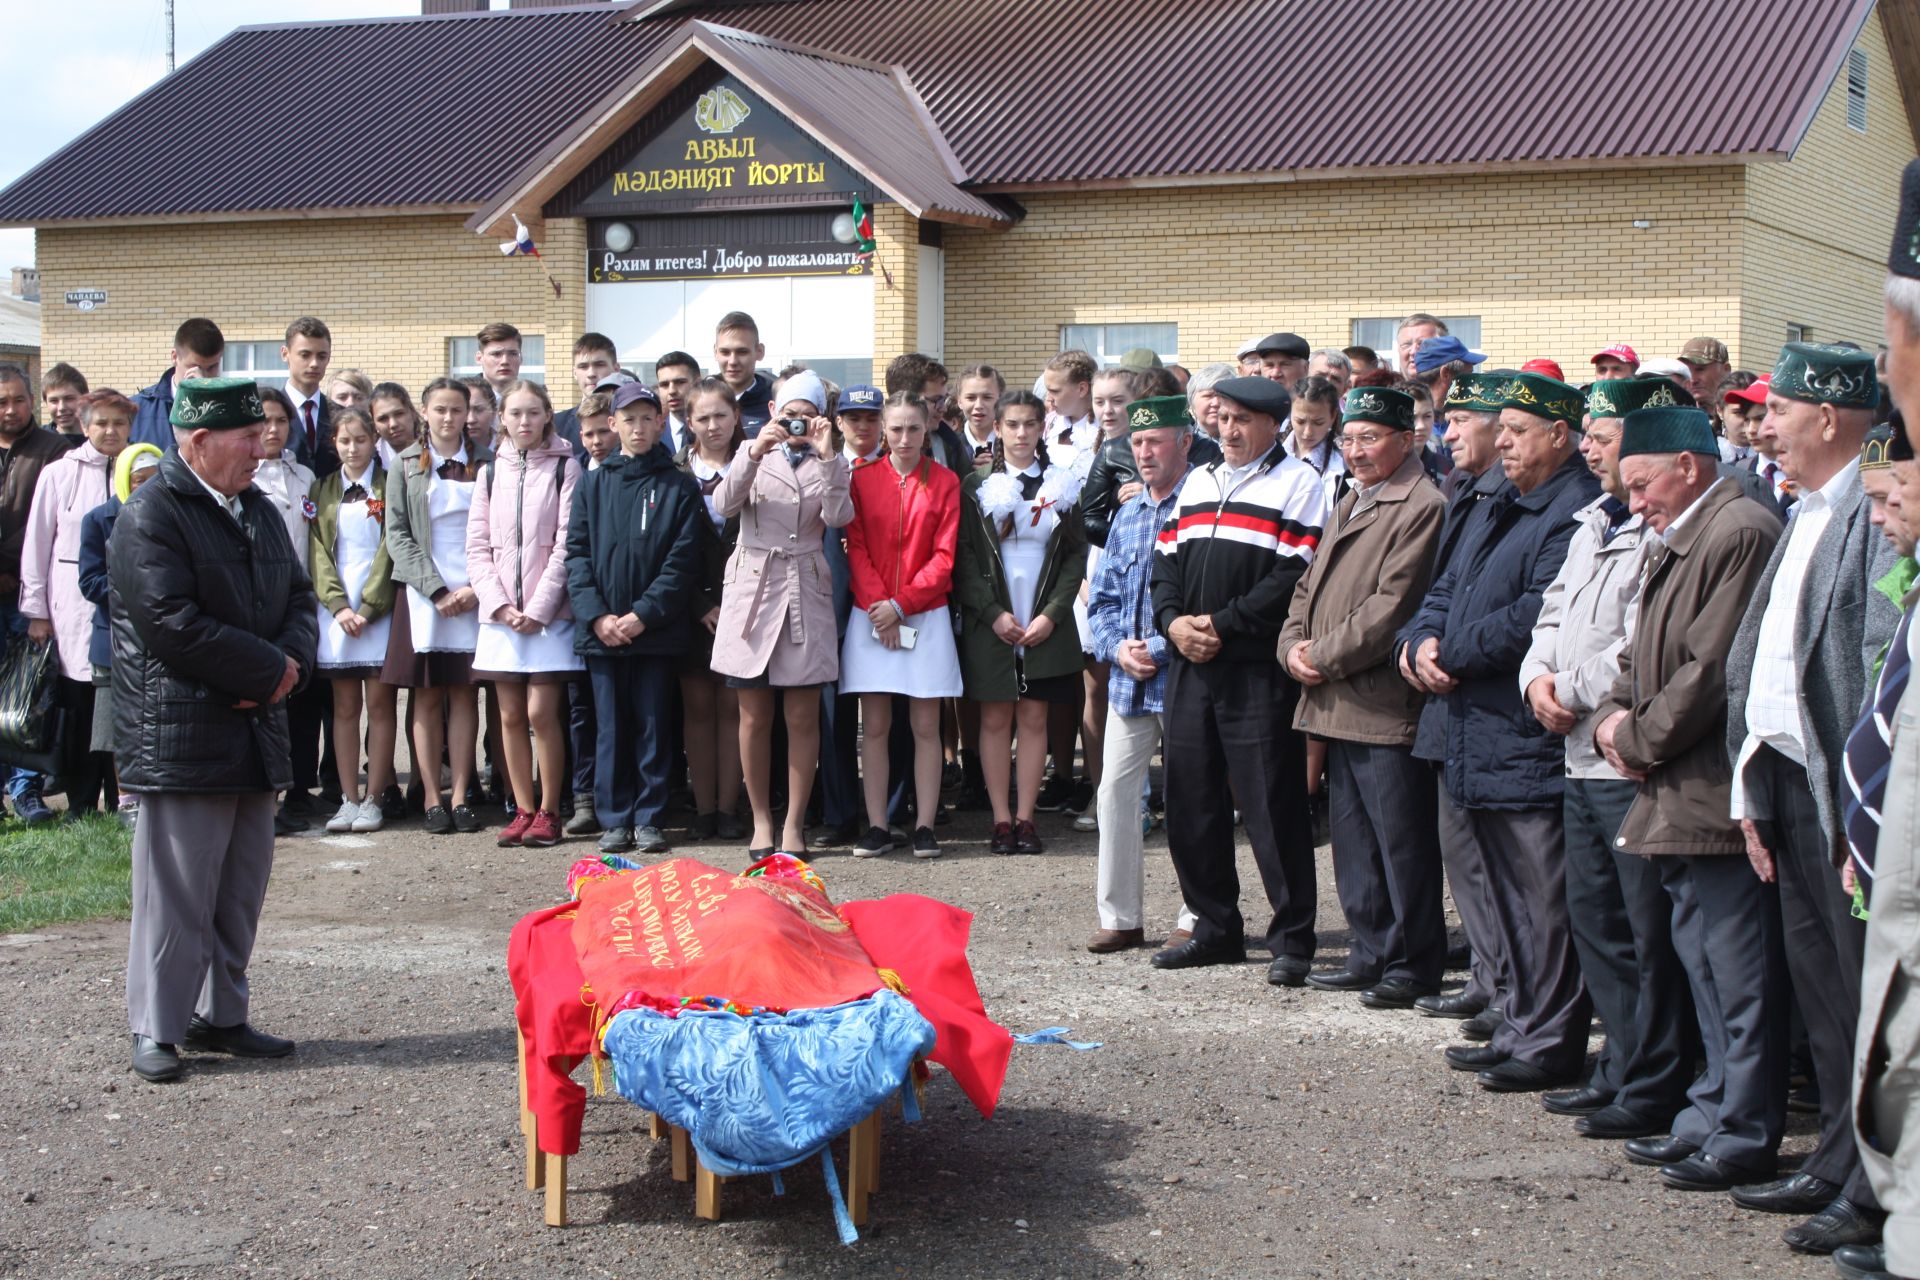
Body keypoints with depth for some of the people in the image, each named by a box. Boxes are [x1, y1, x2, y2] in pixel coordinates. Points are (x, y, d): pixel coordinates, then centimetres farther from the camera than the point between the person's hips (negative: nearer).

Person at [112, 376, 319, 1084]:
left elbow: (298, 596, 18)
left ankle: (220, 1016, 23)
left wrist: (287, 662, -4)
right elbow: (172, 625, -20)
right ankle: (156, 1029, 7)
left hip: (253, 732, 8)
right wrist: (270, 669, -14)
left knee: (242, 887, 12)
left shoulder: (258, 511, 15)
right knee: (176, 891, -3)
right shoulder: (149, 517, -12)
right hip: (179, 738, -8)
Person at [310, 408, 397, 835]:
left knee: (380, 703, -3)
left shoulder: (389, 487, 4)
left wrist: (368, 607, -10)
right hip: (335, 608, 3)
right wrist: (338, 605, -7)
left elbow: (390, 548, -2)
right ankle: (348, 799, 4)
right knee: (345, 707, 3)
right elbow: (318, 551, 6)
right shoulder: (323, 491, 13)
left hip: (379, 608, -3)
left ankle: (374, 799, 0)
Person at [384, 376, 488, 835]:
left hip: (473, 595, 1)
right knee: (426, 696, -1)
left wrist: (476, 586, -9)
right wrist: (436, 590, -9)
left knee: (464, 693, 0)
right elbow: (397, 535, 1)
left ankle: (461, 797, 3)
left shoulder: (483, 465, 8)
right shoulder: (406, 466, 6)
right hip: (423, 594, -1)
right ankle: (432, 799, 2)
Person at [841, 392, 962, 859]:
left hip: (925, 615, -1)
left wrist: (900, 604, -11)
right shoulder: (863, 479, 4)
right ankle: (877, 827, 7)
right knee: (874, 726, 2)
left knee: (925, 725, 1)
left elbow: (944, 556, -3)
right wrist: (877, 604, -10)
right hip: (871, 617, 1)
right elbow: (856, 549, 1)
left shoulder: (944, 482, 1)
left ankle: (924, 826, 5)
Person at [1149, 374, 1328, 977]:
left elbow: (1294, 576, -12)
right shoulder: (1198, 482, 19)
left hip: (1259, 670, -7)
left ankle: (1292, 940, 3)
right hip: (1190, 665, 7)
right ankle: (1215, 929, 21)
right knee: (1192, 801, 9)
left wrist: (1222, 625, -15)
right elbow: (1166, 560, 17)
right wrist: (1173, 621, -2)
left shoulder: (1297, 483, -2)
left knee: (1272, 807, -5)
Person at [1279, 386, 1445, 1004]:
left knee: (1401, 843, -2)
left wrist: (1325, 656, -13)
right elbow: (1310, 586, 21)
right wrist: (1293, 646, 3)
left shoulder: (1423, 507, -12)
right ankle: (1371, 954, 24)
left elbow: (1393, 605, -19)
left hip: (1387, 708, -9)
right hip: (1339, 706, 9)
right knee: (1353, 838, 14)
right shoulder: (1349, 503, 19)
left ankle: (1414, 965, 7)